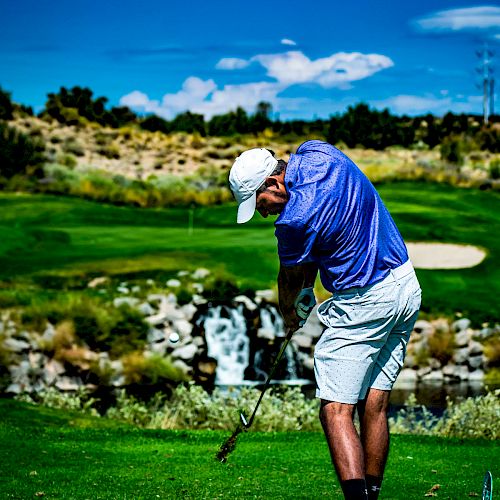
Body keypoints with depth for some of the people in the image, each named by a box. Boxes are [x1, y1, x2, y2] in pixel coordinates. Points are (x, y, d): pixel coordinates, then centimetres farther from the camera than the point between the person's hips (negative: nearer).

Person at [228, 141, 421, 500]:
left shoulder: (294, 220, -21)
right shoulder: (316, 151, 0)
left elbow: (290, 278, 1)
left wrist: (290, 316, 21)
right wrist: (308, 286, 14)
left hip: (364, 304, -9)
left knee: (336, 411, -7)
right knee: (375, 406, 12)